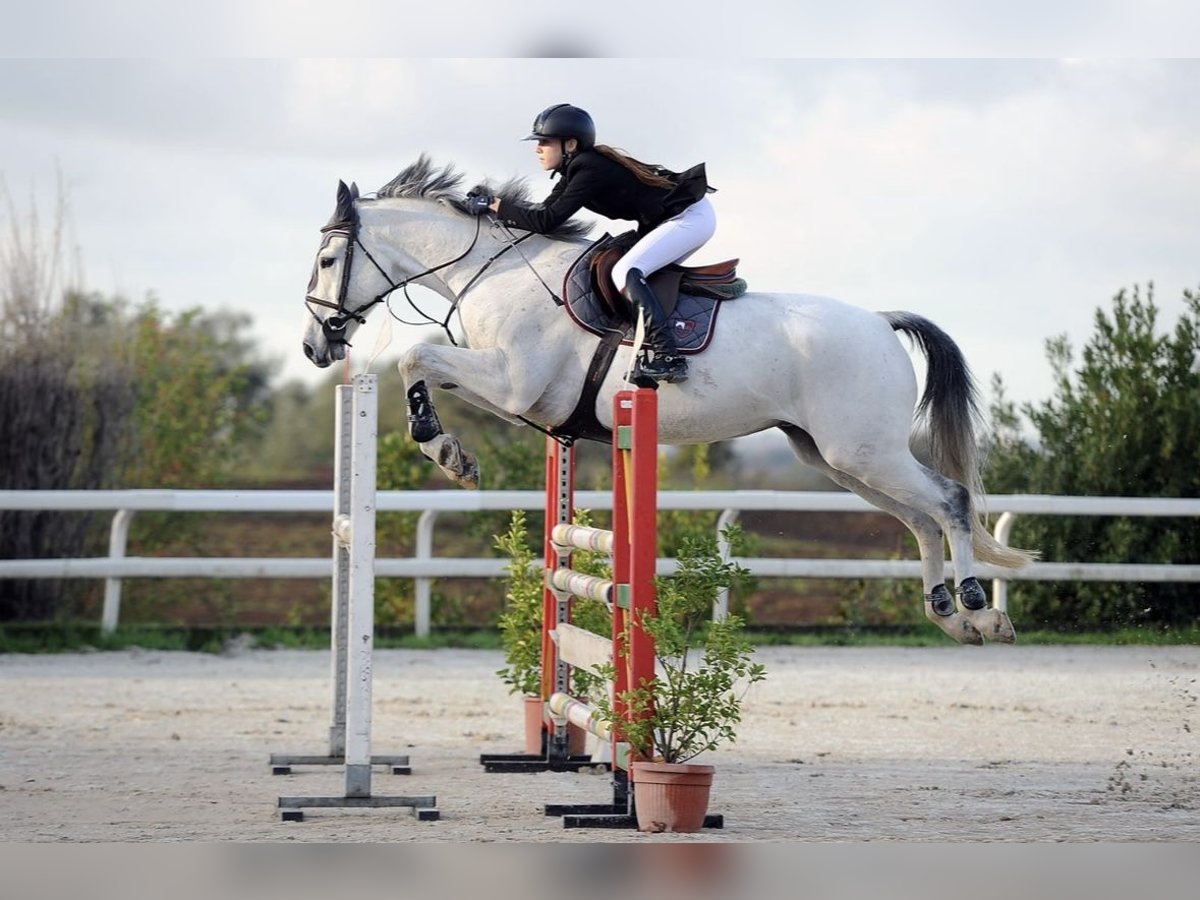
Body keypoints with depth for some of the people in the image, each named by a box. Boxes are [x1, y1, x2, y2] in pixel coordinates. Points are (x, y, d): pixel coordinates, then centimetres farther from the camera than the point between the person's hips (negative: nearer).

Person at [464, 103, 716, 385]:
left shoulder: (589, 170, -21)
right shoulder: (578, 168, 9)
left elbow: (547, 221, -23)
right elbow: (546, 211, 10)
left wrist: (495, 204, -16)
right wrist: (494, 206, 2)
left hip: (691, 215, -11)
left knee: (625, 271, -21)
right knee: (634, 275, 16)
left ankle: (667, 357, -29)